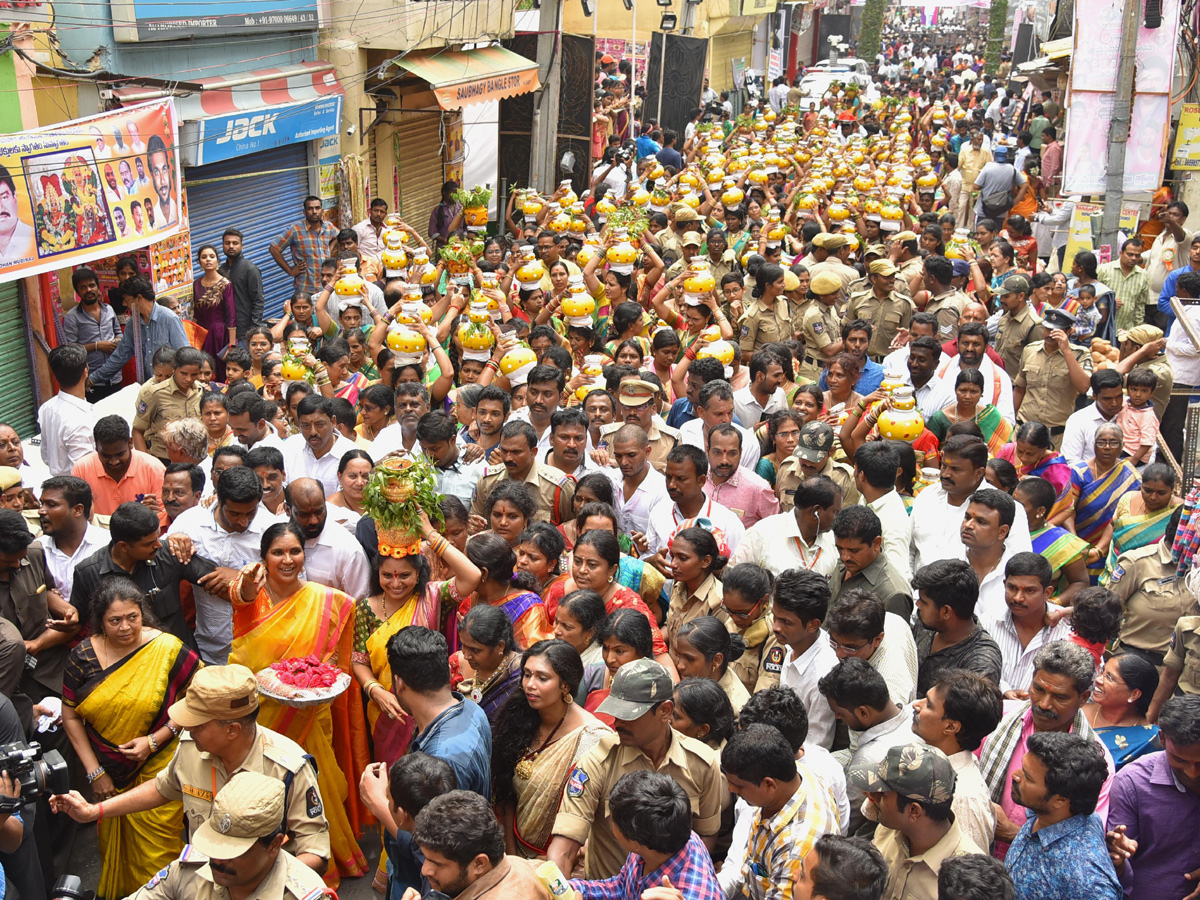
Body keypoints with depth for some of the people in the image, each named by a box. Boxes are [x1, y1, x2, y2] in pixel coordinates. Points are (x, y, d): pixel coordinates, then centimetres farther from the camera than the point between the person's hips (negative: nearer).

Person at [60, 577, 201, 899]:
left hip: (157, 770, -3)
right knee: (114, 846, 20)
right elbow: (71, 716, 1)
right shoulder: (82, 657, -5)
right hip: (109, 776, 3)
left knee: (157, 854, 0)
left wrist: (154, 740, -17)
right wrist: (94, 772, -1)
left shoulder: (168, 649, -14)